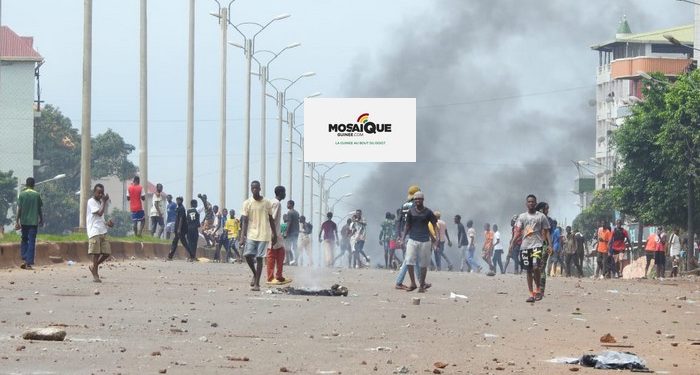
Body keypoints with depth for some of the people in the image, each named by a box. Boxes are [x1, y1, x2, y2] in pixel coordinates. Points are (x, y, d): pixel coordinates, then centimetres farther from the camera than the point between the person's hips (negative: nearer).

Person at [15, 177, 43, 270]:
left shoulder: (22, 194, -2)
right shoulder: (37, 195, -1)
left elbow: (19, 209, -4)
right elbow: (39, 209, 4)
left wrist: (17, 221, 0)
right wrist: (41, 219, 17)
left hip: (24, 221, 1)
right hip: (34, 221, -1)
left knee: (24, 240, 16)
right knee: (32, 242, 0)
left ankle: (24, 260, 3)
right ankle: (29, 263, -6)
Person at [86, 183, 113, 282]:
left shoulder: (100, 202, 20)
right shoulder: (91, 202, -5)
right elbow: (99, 213, -17)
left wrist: (107, 223, 8)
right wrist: (104, 201, -11)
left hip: (103, 232, 8)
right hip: (94, 232, -8)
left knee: (107, 252, 1)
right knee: (96, 253, -6)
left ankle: (94, 266, 21)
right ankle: (95, 275, 0)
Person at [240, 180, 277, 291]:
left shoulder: (266, 203, 3)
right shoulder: (247, 203, 1)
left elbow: (271, 219, 11)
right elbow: (244, 221, -2)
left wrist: (274, 234, 10)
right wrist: (242, 235, -11)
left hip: (263, 235, -1)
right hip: (251, 234, 1)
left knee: (259, 258, -4)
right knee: (248, 255, -11)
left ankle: (257, 284, -2)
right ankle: (255, 274, 18)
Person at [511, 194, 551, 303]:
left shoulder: (541, 216, 6)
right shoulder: (522, 216, 13)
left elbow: (546, 232, 6)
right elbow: (518, 231, 9)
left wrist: (549, 244, -6)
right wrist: (512, 242, -5)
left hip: (537, 244, -3)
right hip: (525, 245, 3)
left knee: (536, 267, -20)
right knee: (528, 270, 5)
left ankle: (538, 289, -2)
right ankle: (531, 294, 8)